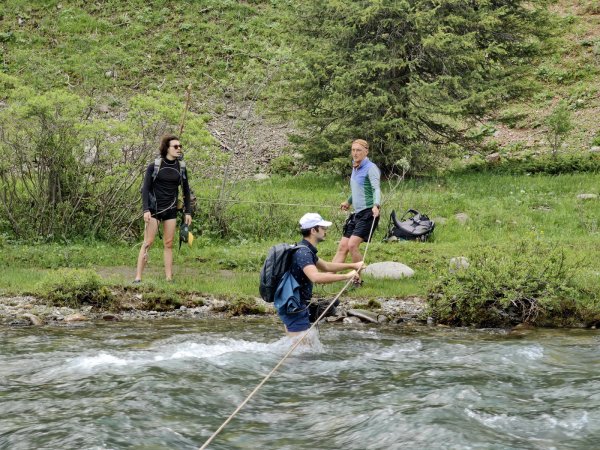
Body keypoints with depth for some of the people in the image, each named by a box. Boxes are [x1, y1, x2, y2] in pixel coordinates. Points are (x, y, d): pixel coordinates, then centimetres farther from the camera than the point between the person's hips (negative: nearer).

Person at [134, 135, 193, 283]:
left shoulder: (181, 168, 6)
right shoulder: (154, 167, -5)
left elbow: (186, 191, 13)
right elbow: (145, 189, -6)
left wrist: (188, 212, 9)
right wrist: (146, 210, -15)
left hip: (171, 210, 4)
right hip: (154, 209, -3)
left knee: (168, 244, 4)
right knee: (147, 243, -7)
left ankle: (169, 278, 5)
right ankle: (138, 277, -7)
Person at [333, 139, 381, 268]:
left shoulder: (371, 168, -8)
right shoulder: (355, 168, 18)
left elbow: (376, 189, -21)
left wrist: (376, 205, -39)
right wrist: (348, 202, 49)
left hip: (368, 213, -8)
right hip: (357, 214, 8)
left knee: (353, 245, -22)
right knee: (342, 247, 0)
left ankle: (358, 278, -12)